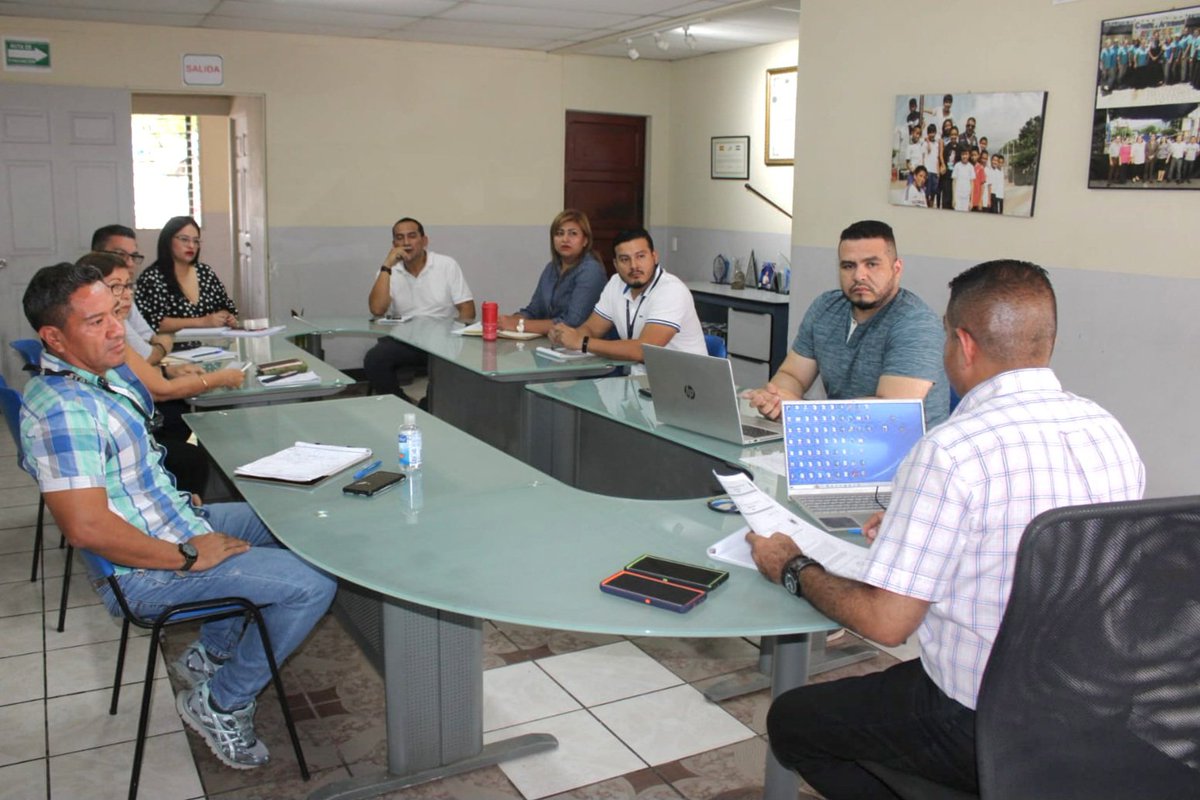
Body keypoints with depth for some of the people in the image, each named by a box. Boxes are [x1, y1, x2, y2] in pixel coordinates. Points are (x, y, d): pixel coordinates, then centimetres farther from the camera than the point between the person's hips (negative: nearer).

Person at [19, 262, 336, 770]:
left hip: (177, 523, 11)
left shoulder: (102, 377, 6)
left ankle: (210, 653, 28)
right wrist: (188, 557, -23)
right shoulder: (62, 411, -27)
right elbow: (86, 527, -32)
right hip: (146, 571, -11)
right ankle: (220, 705, 2)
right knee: (313, 586, -16)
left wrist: (178, 503, 11)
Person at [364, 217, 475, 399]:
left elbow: (467, 310, 0)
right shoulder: (388, 271, 6)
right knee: (374, 359, -27)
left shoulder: (447, 265, 3)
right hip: (403, 340, 2)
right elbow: (377, 310, -10)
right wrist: (387, 266, -12)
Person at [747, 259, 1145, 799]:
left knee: (790, 720, 12)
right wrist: (911, 529, 19)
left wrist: (794, 569, -5)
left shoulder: (951, 452, -26)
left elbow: (885, 622, -22)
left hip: (987, 734, -8)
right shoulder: (1111, 432, -2)